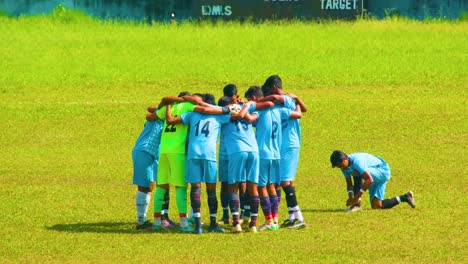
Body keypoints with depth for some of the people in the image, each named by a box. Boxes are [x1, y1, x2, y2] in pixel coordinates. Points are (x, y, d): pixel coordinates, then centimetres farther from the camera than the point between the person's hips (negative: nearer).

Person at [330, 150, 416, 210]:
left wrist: (357, 196, -39)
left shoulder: (356, 161, -34)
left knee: (357, 173, -36)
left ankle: (357, 205, -24)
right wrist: (350, 197, -15)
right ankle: (404, 198, 19)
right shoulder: (345, 166, -5)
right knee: (376, 206, 0)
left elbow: (369, 180, -40)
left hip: (383, 171, -10)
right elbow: (349, 183, 4)